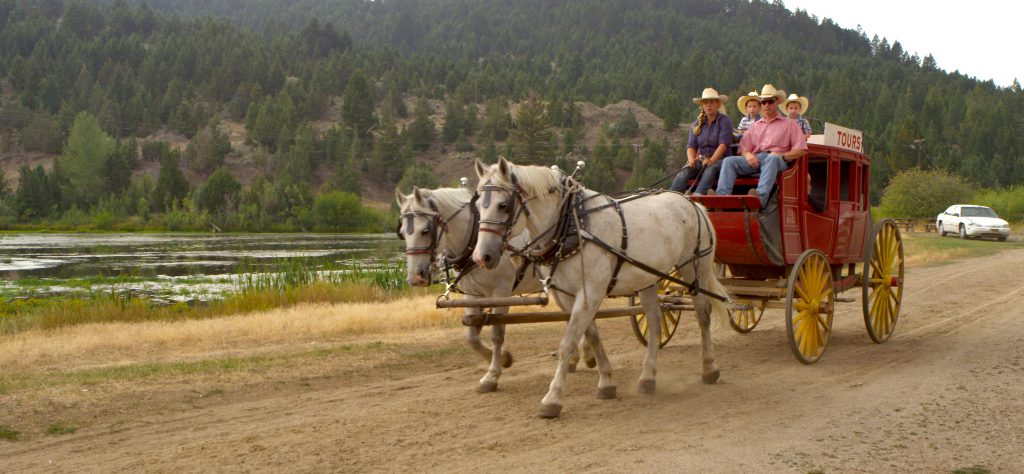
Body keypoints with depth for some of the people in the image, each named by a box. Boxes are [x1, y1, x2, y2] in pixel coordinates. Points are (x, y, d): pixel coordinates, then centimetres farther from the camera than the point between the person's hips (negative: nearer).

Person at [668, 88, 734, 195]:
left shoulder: (725, 121, 2)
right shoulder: (697, 124, 16)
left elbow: (724, 144, -10)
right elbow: (691, 146, 9)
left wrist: (712, 160, -24)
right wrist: (692, 160, -13)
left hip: (719, 159, -4)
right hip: (700, 159, 4)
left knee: (710, 170, -38)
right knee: (684, 172, -27)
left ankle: (697, 196, -57)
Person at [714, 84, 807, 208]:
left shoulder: (789, 124, 18)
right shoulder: (755, 126, 30)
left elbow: (801, 150, 6)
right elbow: (743, 148, 20)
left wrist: (782, 156, -10)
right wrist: (747, 155, -5)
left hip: (778, 161, -4)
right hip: (755, 159, 4)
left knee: (772, 159, -41)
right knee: (729, 161, -21)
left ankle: (761, 197, -60)